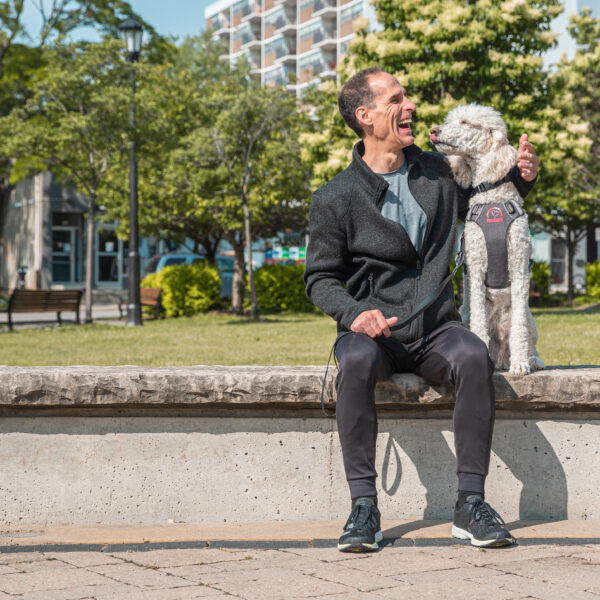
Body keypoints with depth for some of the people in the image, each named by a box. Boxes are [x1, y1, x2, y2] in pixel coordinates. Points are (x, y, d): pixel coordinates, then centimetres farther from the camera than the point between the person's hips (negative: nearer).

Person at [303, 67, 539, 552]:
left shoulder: (437, 172, 11)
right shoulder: (334, 199, -1)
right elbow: (320, 277, 2)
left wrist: (522, 178, 7)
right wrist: (354, 313, -18)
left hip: (436, 329, 2)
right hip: (374, 329, -2)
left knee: (474, 357, -31)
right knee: (357, 362, -37)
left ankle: (471, 503, -26)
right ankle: (364, 506, -30)